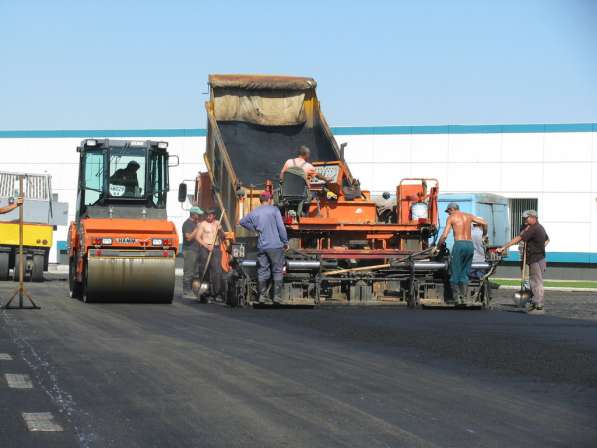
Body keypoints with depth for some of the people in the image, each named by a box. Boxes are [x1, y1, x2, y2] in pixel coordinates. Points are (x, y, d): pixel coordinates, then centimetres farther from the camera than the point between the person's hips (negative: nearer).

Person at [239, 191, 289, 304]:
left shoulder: (254, 213, 7)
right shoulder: (274, 210, -5)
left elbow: (242, 222, 22)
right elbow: (281, 227, -9)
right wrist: (285, 242, 1)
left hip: (262, 246, 4)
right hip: (275, 245, -3)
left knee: (262, 271, 10)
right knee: (277, 271, 5)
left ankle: (262, 296, 9)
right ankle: (277, 296, 3)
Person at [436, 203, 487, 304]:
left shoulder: (451, 218, 4)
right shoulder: (469, 216, 17)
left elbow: (444, 235, -4)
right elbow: (484, 223, 20)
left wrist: (437, 246, 10)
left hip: (459, 244, -5)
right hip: (470, 245, 5)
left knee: (455, 273, 2)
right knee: (464, 274, 12)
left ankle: (457, 298, -7)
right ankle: (465, 297, 4)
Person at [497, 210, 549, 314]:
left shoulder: (533, 229, -19)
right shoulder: (540, 228, 13)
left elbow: (518, 239, -24)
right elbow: (547, 240, 32)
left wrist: (504, 247, -25)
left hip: (536, 260, -10)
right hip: (540, 257, 10)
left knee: (537, 283, -6)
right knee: (534, 282, 17)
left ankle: (539, 307, -5)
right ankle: (534, 303, 24)